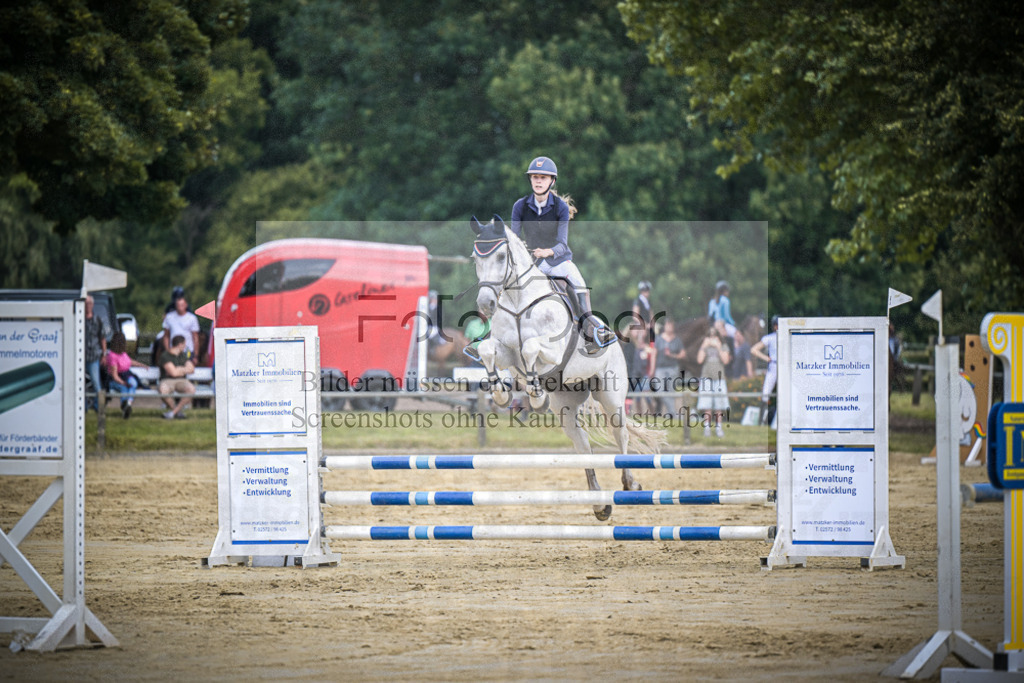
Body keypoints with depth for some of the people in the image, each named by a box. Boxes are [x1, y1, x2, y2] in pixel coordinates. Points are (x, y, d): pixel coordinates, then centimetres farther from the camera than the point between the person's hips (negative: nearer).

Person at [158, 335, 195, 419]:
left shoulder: (183, 355, 17)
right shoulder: (165, 356, -6)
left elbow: (191, 369, 9)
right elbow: (173, 372, -15)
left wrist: (179, 370, -4)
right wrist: (185, 369, 2)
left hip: (181, 381, 5)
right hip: (167, 381, -5)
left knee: (191, 389, -31)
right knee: (164, 390, -41)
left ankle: (173, 412, -19)